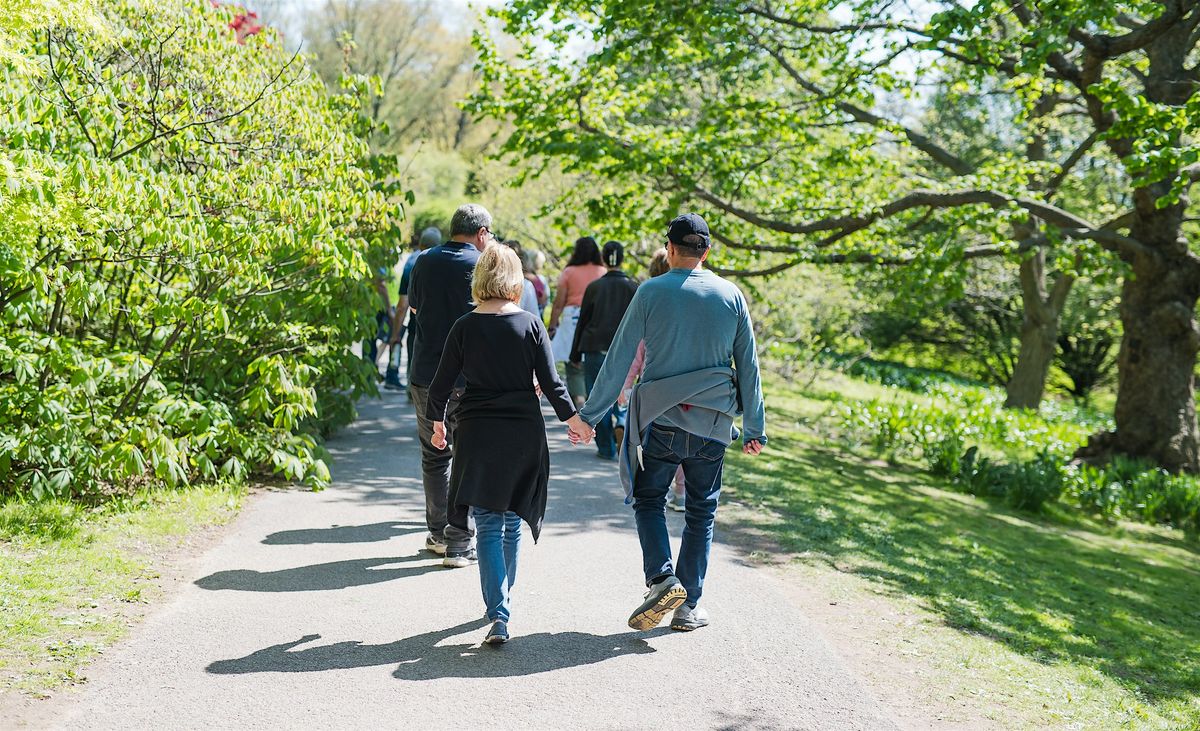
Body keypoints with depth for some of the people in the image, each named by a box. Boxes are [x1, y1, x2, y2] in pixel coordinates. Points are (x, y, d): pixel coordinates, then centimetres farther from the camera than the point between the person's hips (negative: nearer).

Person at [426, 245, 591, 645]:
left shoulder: (465, 327, -4)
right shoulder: (530, 324, -4)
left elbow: (442, 383, 1)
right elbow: (550, 381, -2)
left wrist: (437, 421, 19)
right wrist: (571, 416, 14)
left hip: (477, 435, -1)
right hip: (525, 433, 1)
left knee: (488, 525, 1)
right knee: (512, 521, 16)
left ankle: (498, 614, -13)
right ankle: (502, 600, 30)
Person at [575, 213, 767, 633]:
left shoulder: (651, 292, -5)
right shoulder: (731, 296, 2)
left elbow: (619, 358, -5)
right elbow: (748, 366, 6)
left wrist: (590, 415, 1)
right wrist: (754, 428, 14)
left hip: (661, 420, -2)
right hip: (712, 424, 2)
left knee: (648, 501, 13)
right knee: (701, 512, 11)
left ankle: (662, 577, -9)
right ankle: (688, 606, 12)